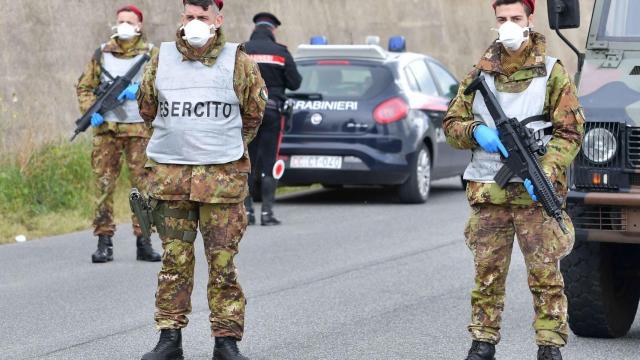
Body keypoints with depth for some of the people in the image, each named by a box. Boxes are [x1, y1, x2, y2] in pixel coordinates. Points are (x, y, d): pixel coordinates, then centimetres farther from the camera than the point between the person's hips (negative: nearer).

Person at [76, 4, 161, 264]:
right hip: (107, 129, 1)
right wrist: (91, 111, -5)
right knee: (104, 184, -1)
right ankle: (104, 241, 2)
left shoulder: (151, 54, 7)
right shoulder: (102, 54, 10)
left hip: (139, 129, -1)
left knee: (142, 184, -1)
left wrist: (138, 91, -18)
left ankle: (143, 240, 5)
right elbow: (84, 87, 12)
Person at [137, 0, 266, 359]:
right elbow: (147, 107, 20)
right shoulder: (162, 60, 6)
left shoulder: (239, 63, 1)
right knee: (174, 261, 5)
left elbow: (254, 113, 13)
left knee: (223, 262, -2)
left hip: (222, 177, -2)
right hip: (169, 175, 2)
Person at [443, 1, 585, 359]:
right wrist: (476, 132, -8)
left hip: (535, 195, -3)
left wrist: (545, 172, -17)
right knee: (488, 273, 6)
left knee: (545, 274, -3)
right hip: (488, 194, 3)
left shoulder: (552, 73, 1)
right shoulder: (480, 74, 11)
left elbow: (569, 132, -3)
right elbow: (452, 123, 15)